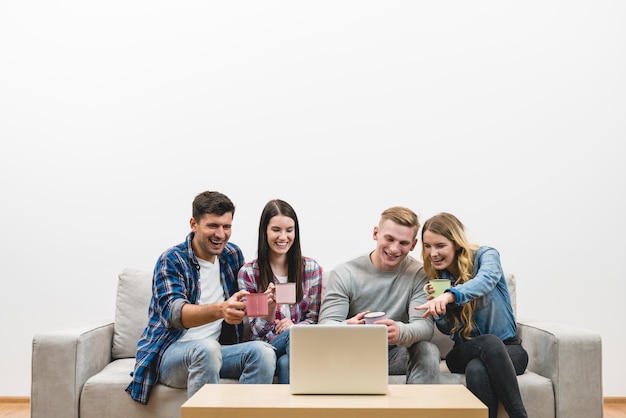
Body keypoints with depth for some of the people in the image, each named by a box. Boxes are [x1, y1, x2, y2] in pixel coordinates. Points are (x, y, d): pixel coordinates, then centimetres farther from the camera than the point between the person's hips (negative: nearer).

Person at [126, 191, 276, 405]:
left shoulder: (233, 255, 7)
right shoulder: (172, 260, -10)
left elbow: (246, 301, 22)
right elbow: (175, 313, -27)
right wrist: (220, 310, -45)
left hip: (215, 352, 5)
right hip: (170, 353, -5)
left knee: (262, 351, -23)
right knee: (207, 348, -37)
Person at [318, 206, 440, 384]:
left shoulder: (419, 274, -3)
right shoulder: (343, 274, -5)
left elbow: (425, 326, -16)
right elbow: (326, 325, -13)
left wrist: (400, 331, -42)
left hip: (397, 354, 1)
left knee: (428, 350, -29)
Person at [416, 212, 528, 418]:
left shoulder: (486, 256, -7)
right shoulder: (436, 277, 4)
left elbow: (486, 280, -33)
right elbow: (448, 329, 6)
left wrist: (448, 296, -52)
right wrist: (437, 304, -17)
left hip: (507, 348, -2)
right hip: (466, 352, 2)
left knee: (477, 369, -37)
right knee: (489, 342, -35)